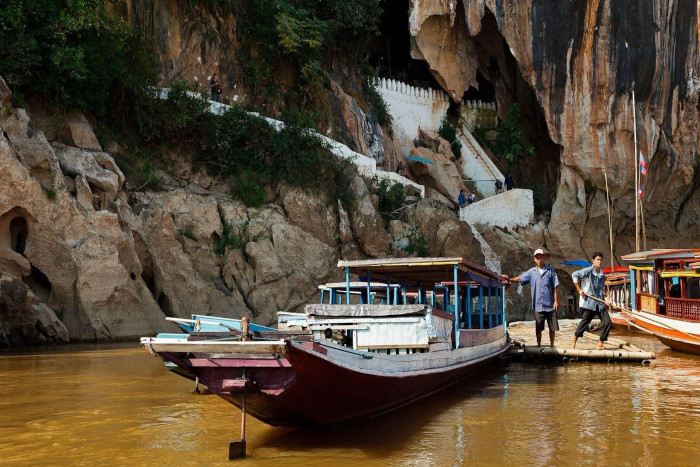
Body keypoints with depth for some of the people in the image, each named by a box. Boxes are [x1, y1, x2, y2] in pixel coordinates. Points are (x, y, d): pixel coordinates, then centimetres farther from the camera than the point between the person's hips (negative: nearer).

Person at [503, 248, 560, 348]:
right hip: (538, 305, 1)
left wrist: (556, 300, -2)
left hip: (550, 305, -1)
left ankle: (552, 345, 19)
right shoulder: (531, 272, 7)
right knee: (538, 328, 5)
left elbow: (555, 287, 2)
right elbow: (520, 278, 0)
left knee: (552, 327, 5)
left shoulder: (550, 270, 3)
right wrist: (510, 279, -17)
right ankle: (539, 345, 16)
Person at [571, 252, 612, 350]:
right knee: (584, 322, -7)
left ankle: (600, 344, 7)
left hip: (600, 303, 6)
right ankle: (573, 343, 6)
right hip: (589, 303, -6)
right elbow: (575, 275, -14)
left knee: (608, 323, -3)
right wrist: (579, 290, -14)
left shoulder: (602, 275, 15)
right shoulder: (588, 271, -7)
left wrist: (604, 299, 9)